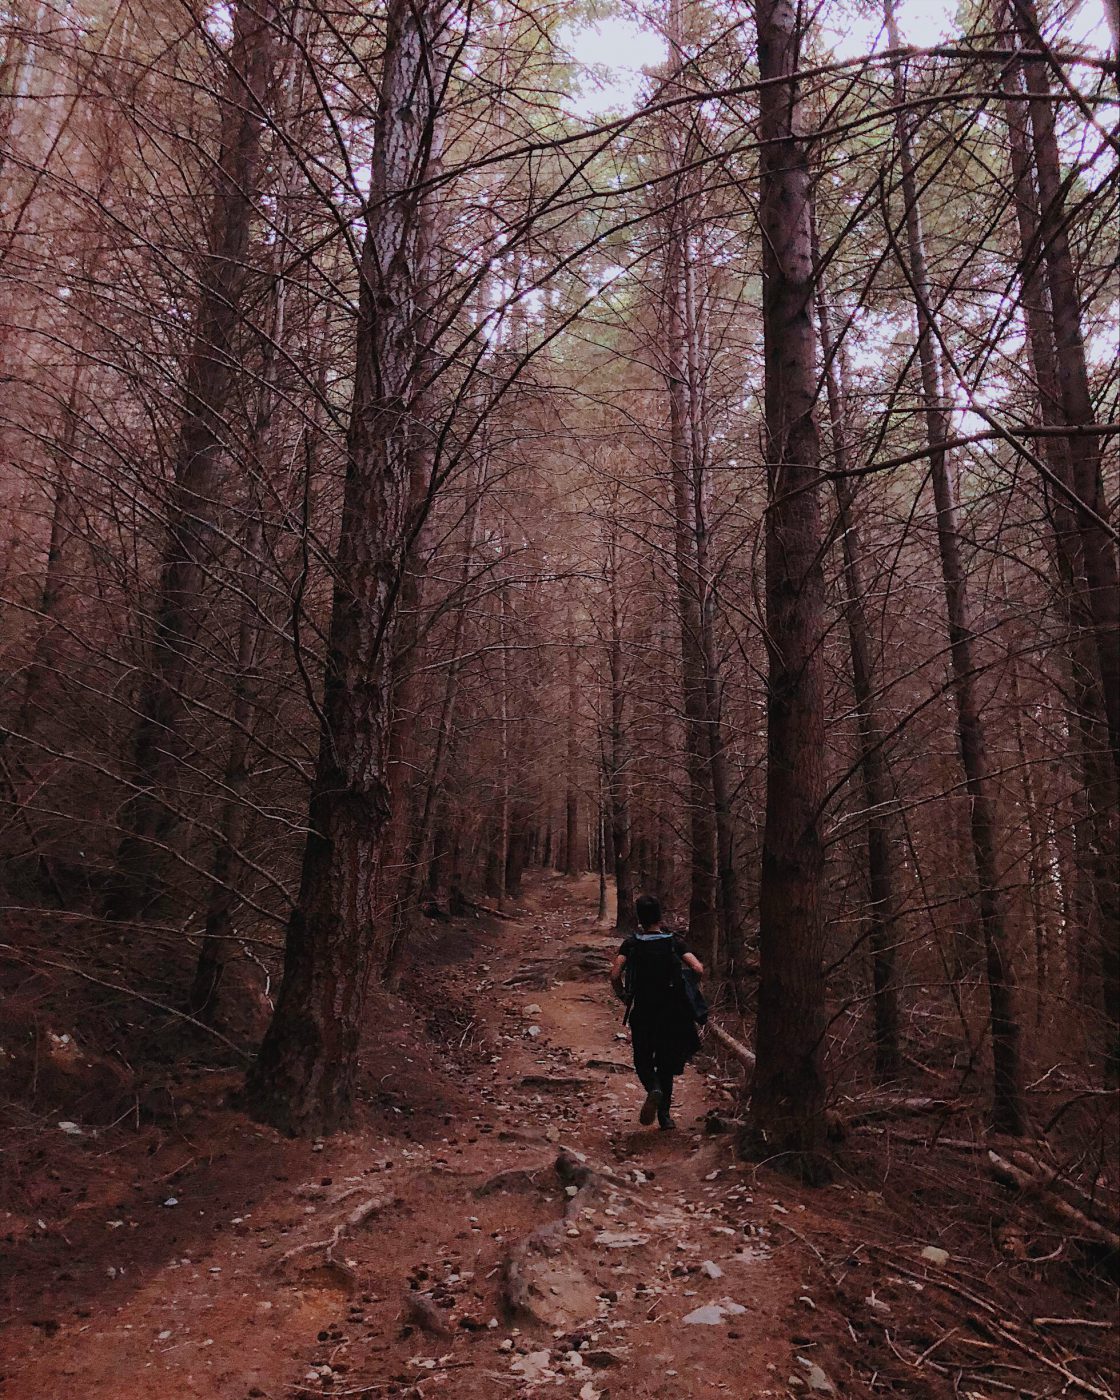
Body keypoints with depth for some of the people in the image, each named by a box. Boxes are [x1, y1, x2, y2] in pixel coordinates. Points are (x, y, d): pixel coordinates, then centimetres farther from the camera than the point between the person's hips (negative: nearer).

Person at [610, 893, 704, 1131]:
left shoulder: (630, 944, -3)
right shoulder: (673, 942, -2)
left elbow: (615, 975, -15)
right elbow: (698, 969, -12)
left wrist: (623, 997, 3)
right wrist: (686, 989, 7)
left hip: (642, 1013, -1)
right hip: (672, 1013, 1)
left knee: (643, 1060, 14)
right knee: (666, 1063, 17)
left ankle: (654, 1089, -16)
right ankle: (665, 1115, 16)